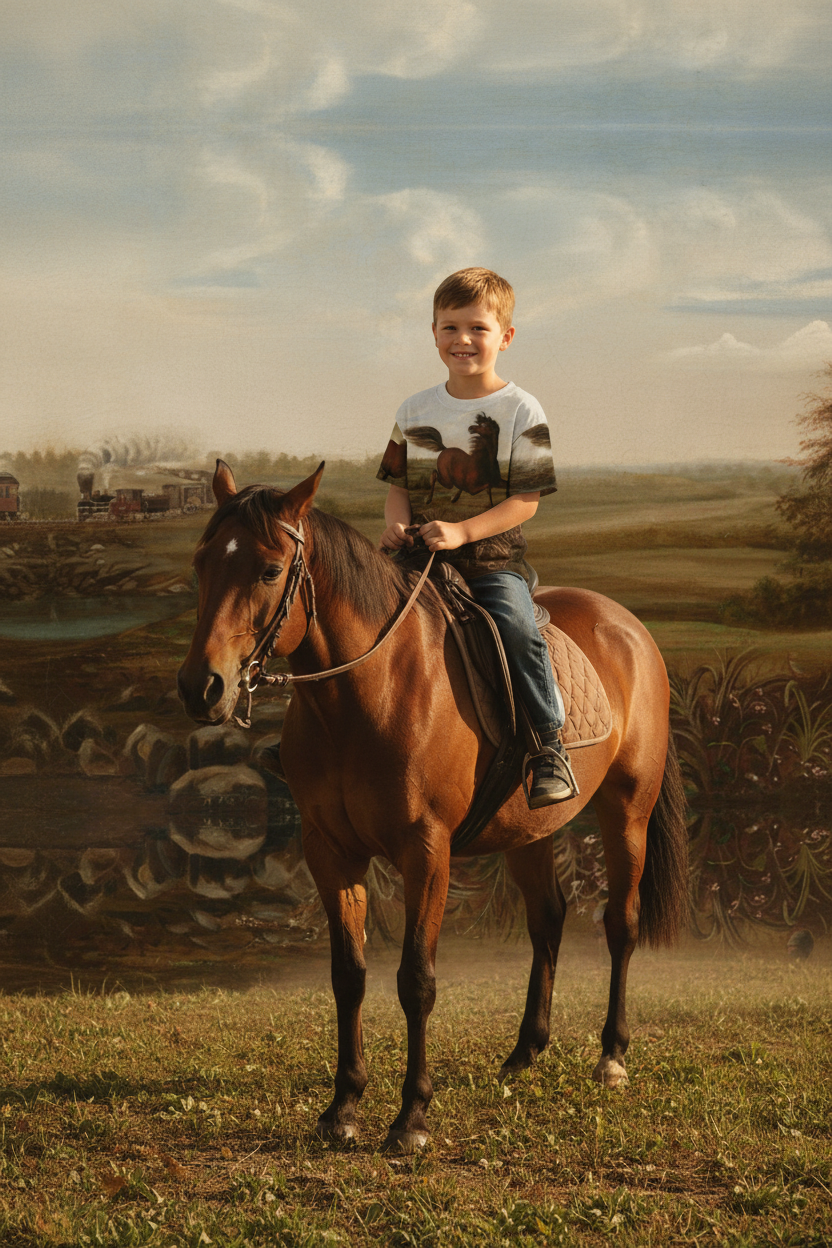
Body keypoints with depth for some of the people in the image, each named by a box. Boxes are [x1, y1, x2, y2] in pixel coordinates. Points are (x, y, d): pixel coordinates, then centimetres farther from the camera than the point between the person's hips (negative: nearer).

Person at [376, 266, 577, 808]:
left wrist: (462, 531, -19)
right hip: (419, 558, 4)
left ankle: (550, 745, -17)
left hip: (493, 559, -4)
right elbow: (399, 483, 17)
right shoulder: (416, 411, 12)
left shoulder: (521, 411, -2)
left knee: (517, 629, -29)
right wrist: (397, 520, -6)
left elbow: (525, 500, -7)